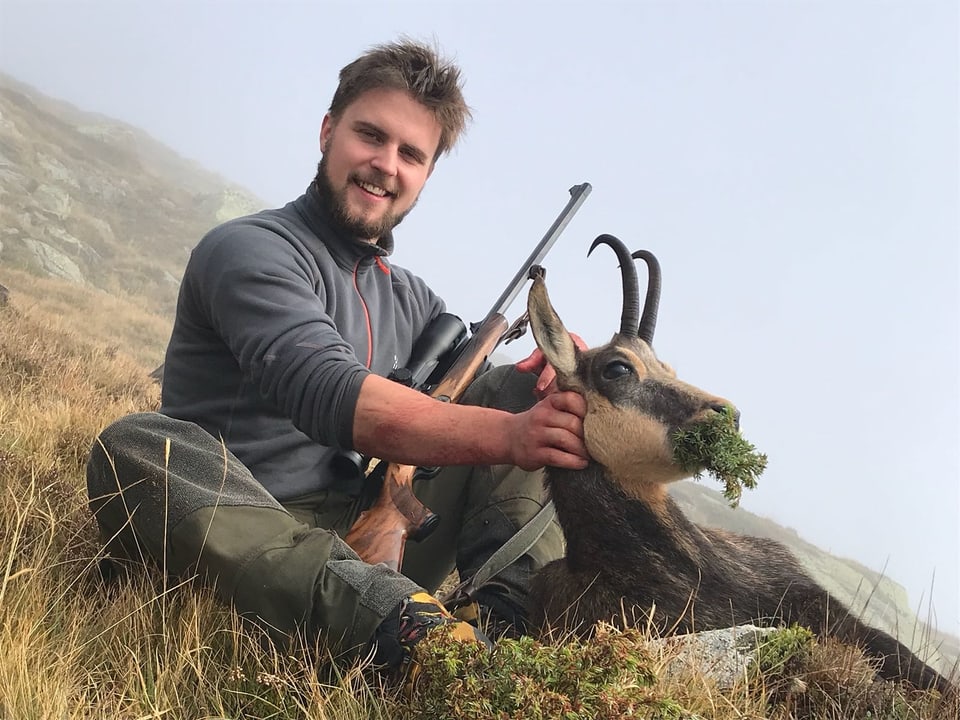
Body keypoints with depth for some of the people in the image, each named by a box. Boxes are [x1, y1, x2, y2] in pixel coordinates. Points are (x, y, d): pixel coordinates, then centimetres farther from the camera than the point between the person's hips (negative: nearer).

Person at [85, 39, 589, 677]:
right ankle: (403, 623, -52)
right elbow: (330, 398, -25)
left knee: (521, 390, 1)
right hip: (231, 531, -5)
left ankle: (512, 611, -23)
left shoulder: (411, 297, 15)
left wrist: (543, 372, -12)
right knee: (136, 449, -35)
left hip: (365, 543, 6)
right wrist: (508, 435, -36)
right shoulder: (251, 250, -8)